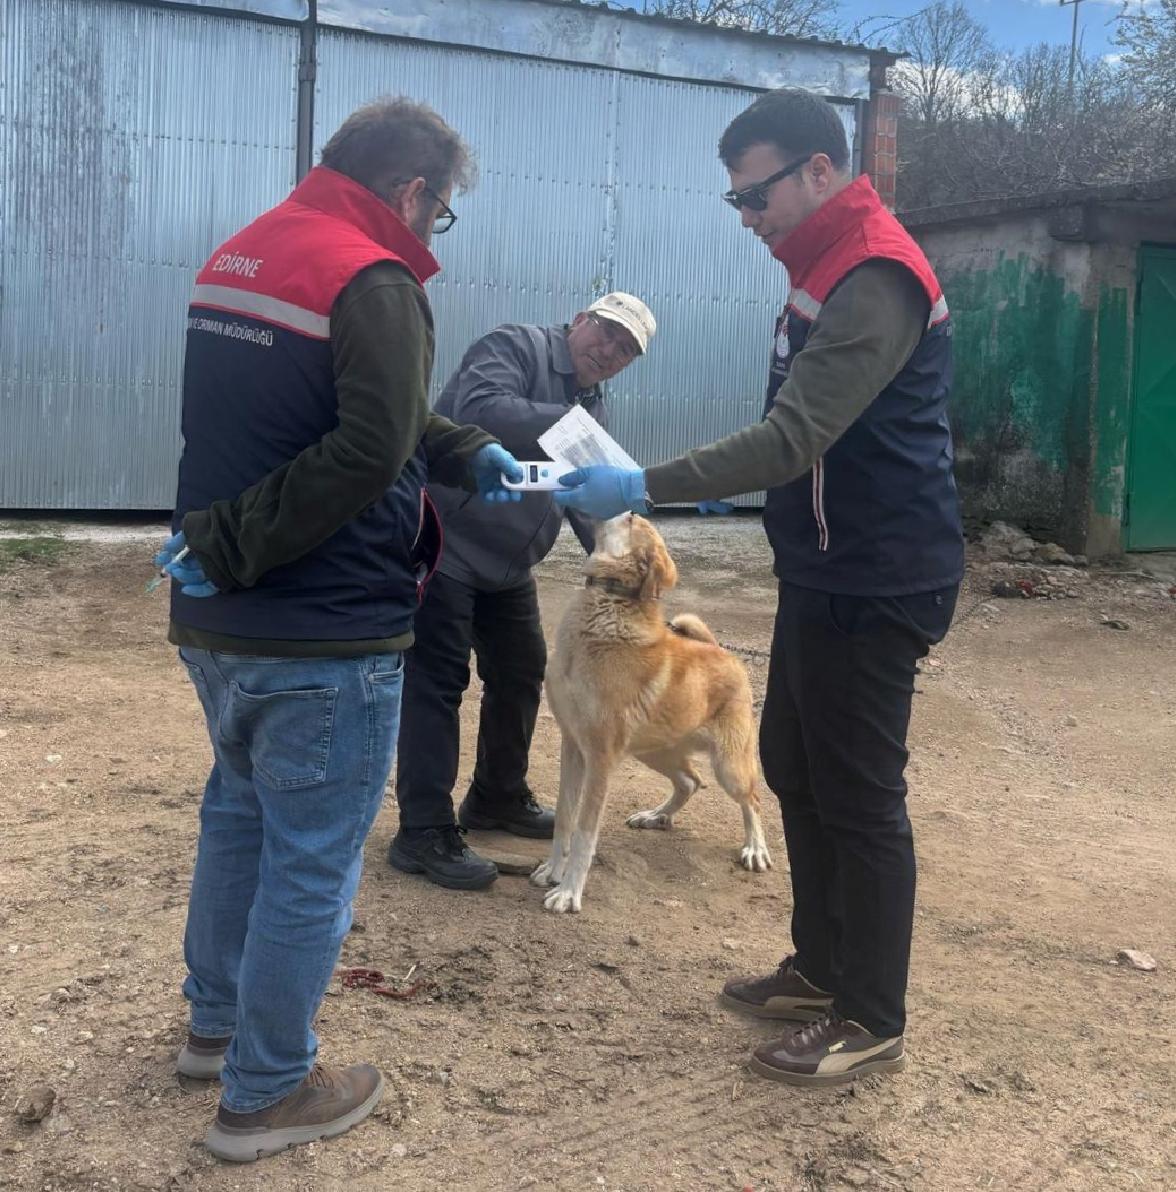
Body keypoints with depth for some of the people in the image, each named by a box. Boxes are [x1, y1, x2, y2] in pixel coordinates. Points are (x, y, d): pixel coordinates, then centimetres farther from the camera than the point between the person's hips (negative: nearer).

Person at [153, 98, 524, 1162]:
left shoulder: (237, 256, 11)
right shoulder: (375, 283, -18)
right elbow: (365, 455, -29)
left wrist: (465, 452, 14)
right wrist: (227, 544, -20)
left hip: (217, 625, 9)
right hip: (326, 638, -9)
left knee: (240, 813, 24)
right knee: (312, 861, 5)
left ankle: (216, 1023, 40)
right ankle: (264, 1094, 19)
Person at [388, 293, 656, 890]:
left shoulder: (591, 410, 11)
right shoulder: (516, 347, -13)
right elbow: (479, 410, -33)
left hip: (506, 560, 9)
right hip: (443, 541, -9)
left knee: (521, 670, 15)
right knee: (437, 682, -8)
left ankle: (498, 797, 32)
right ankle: (424, 833, -2)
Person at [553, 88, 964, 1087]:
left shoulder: (874, 279, -20)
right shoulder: (829, 267, 13)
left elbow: (795, 439, -29)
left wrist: (644, 489, -31)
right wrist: (695, 484, 13)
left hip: (876, 583, -10)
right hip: (825, 572, 10)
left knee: (859, 797, -1)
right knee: (794, 768, 16)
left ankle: (873, 1023, 15)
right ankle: (823, 969, 31)